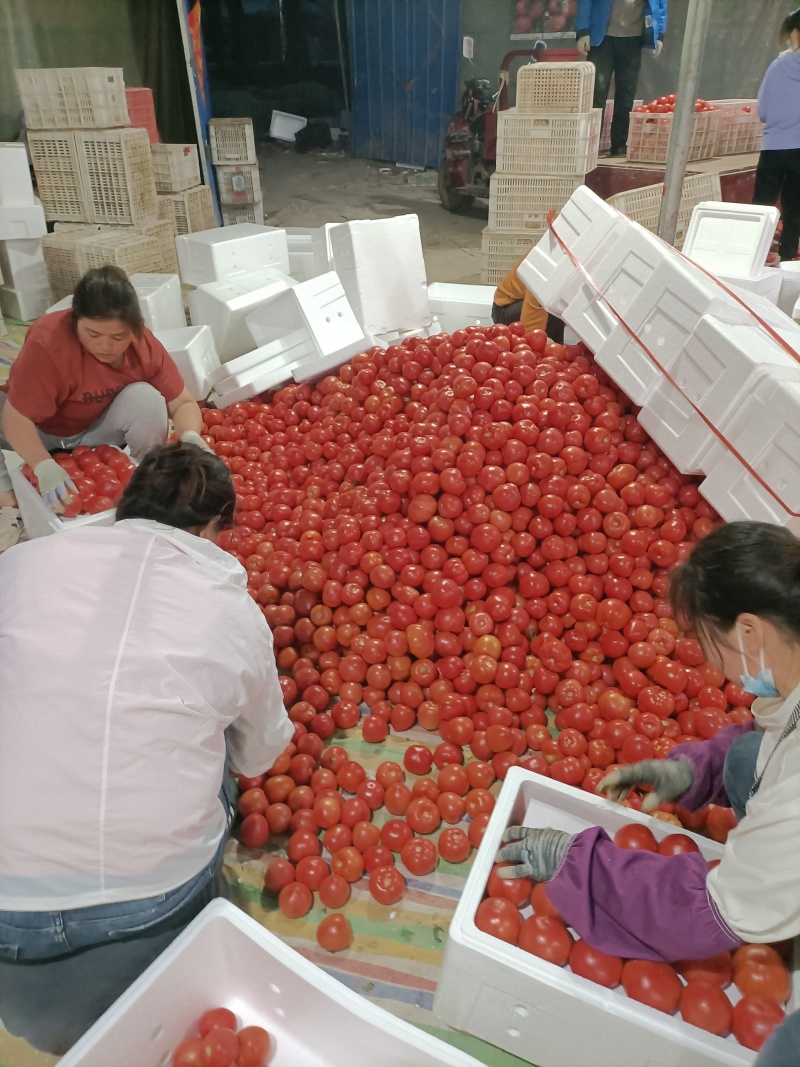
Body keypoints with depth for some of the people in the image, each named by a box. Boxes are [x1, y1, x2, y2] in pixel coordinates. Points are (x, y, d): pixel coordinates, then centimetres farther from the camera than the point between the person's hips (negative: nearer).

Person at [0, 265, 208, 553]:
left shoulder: (145, 345, -23)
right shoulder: (47, 343, -35)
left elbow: (183, 403, -17)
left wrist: (190, 437, -39)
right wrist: (45, 466, -51)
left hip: (97, 431, 2)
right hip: (40, 433, -1)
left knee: (146, 398, -28)